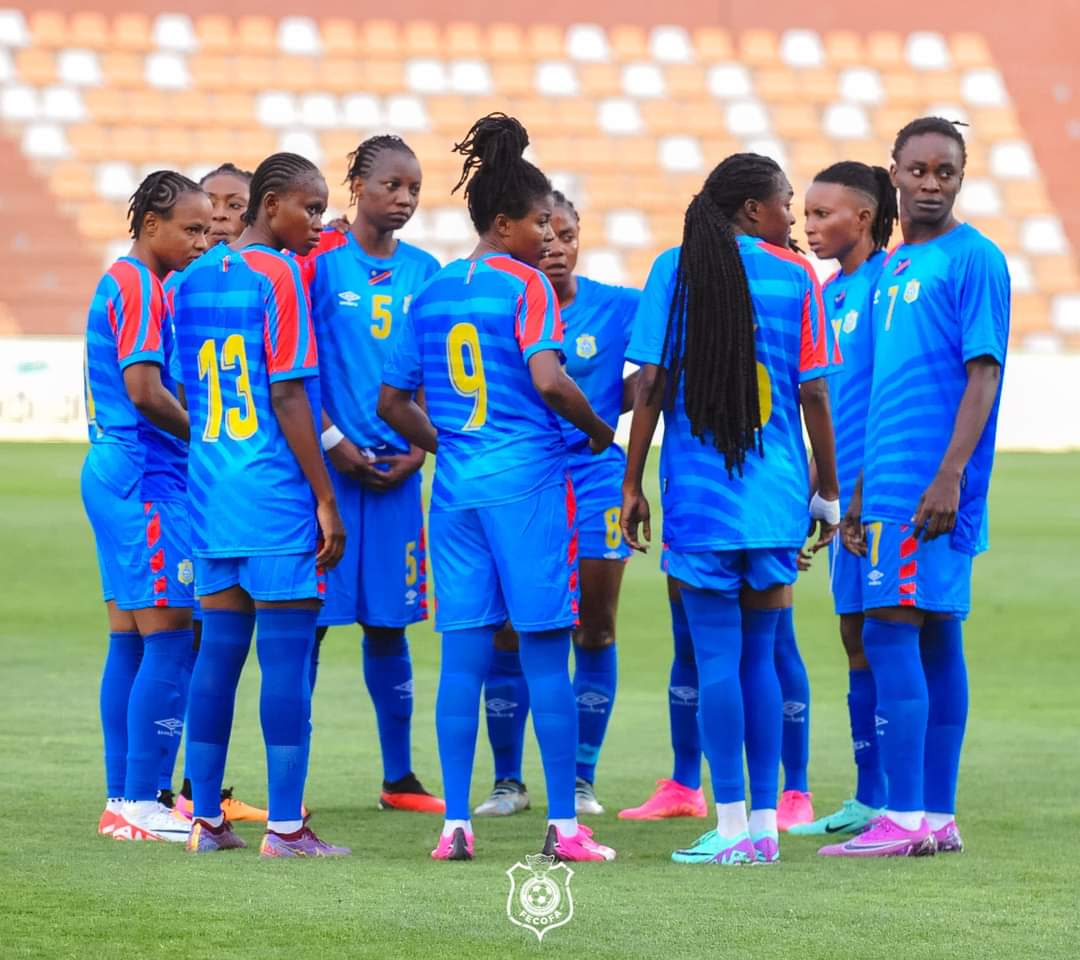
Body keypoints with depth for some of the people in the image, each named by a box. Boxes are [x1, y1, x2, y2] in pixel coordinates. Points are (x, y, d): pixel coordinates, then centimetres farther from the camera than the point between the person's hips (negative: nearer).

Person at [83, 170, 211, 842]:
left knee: (131, 641, 11)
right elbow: (145, 391, -22)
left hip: (115, 472, 10)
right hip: (144, 479, -10)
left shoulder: (126, 284, 18)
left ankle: (123, 801, 13)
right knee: (169, 640, -9)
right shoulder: (138, 288, -13)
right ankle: (139, 805, -9)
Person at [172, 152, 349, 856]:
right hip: (278, 494, -7)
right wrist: (326, 499, -11)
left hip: (212, 490, 7)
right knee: (287, 658, -4)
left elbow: (186, 395, 14)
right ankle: (285, 826, -4)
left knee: (218, 652, 11)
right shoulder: (279, 274, -10)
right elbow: (288, 396, -14)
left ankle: (207, 820, 13)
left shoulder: (195, 279, 11)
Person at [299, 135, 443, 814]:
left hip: (398, 469, 4)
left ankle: (400, 778, 17)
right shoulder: (319, 262, -4)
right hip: (326, 462, -4)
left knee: (388, 624, 9)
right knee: (310, 622, -3)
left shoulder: (424, 271, 10)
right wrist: (334, 442, -11)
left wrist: (418, 450, 0)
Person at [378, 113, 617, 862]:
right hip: (529, 482, -5)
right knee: (546, 655, 0)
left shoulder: (432, 294, 10)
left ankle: (456, 823, 3)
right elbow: (547, 380, -20)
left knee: (463, 655, 6)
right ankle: (564, 825, 2)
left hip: (456, 489, 5)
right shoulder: (525, 286, -8)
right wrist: (600, 431, -4)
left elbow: (393, 402, 13)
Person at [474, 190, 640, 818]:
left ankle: (582, 780, 11)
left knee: (595, 634, 2)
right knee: (507, 637, 0)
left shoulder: (618, 308, 2)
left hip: (592, 478, 0)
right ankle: (508, 781, 11)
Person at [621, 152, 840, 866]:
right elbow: (814, 394, -1)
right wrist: (828, 493, 8)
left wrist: (632, 486, 3)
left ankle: (733, 827, -3)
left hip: (697, 493, -1)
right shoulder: (795, 275, 0)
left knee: (718, 658, 0)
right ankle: (765, 824, 9)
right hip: (776, 494, 1)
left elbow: (650, 385, -3)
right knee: (760, 656, 10)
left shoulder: (675, 270, 0)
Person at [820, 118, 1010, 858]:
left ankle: (905, 820, -13)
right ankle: (938, 818, 11)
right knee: (936, 642, 9)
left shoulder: (973, 260, -7)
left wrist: (948, 477, -22)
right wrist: (862, 493, 19)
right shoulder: (894, 268, 19)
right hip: (894, 485, 8)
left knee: (891, 632, -12)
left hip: (931, 488, -8)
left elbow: (982, 374, -14)